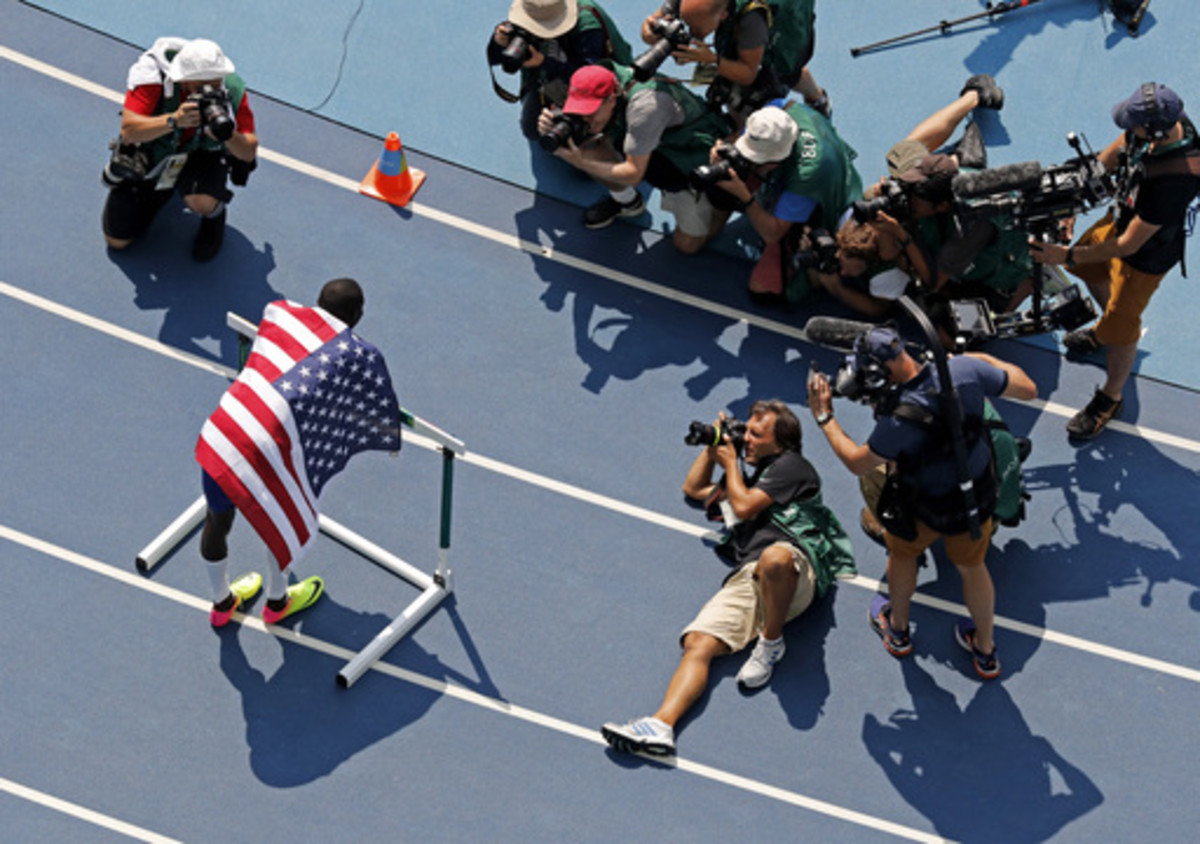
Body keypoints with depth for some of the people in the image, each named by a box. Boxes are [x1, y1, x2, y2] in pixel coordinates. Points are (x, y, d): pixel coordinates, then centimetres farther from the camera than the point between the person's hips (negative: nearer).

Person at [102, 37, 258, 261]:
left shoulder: (231, 90, -27)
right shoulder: (153, 77, -33)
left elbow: (249, 153, -24)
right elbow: (128, 131, -39)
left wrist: (227, 135, -46)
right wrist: (173, 121, -53)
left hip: (200, 157, -1)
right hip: (147, 158, 1)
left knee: (202, 202, -36)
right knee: (117, 240, 5)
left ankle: (214, 215, 4)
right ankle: (158, 192, 33)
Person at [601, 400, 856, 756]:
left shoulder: (791, 466, 14)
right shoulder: (750, 478, 38)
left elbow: (745, 507, 3)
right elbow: (693, 488, 52)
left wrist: (730, 463, 19)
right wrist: (713, 444, 41)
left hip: (796, 568, -7)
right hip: (745, 579, 7)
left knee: (774, 559, -46)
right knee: (698, 644, -19)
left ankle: (771, 643, -21)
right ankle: (661, 724, -36)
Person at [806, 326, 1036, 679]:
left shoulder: (899, 419, -35)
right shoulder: (966, 369, -26)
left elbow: (857, 463, -17)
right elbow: (1027, 388, -10)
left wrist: (824, 418, -6)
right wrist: (985, 359, 5)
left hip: (926, 509, -4)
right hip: (979, 499, 4)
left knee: (902, 553, 30)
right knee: (972, 567, 29)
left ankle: (897, 630, 54)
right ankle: (985, 650, 49)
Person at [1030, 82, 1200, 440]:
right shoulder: (1164, 118, -23)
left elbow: (1129, 245, -35)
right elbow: (1111, 157, -4)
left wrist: (1066, 255, -29)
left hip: (1147, 254, -8)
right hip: (1121, 219, 8)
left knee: (1119, 330, 10)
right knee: (1088, 270, 31)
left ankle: (1110, 399, 36)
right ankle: (1106, 330, 60)